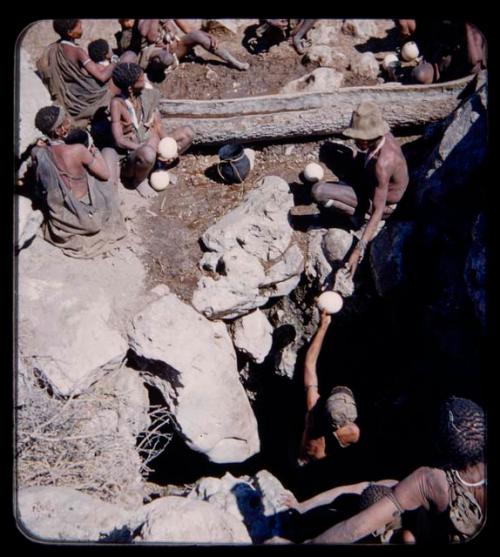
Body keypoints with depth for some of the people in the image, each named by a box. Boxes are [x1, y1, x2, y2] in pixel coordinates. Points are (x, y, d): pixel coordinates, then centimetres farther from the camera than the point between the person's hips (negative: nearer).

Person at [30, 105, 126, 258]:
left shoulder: (36, 152, -13)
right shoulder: (77, 150, -29)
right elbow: (105, 174, -15)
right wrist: (94, 150, 0)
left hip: (58, 217, 6)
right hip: (86, 216, -5)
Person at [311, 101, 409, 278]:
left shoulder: (382, 163, -38)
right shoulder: (381, 135, -16)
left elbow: (379, 211, -37)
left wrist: (359, 249, -41)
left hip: (383, 202, -8)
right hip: (370, 182, 8)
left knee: (318, 191, -25)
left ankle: (360, 216, -6)